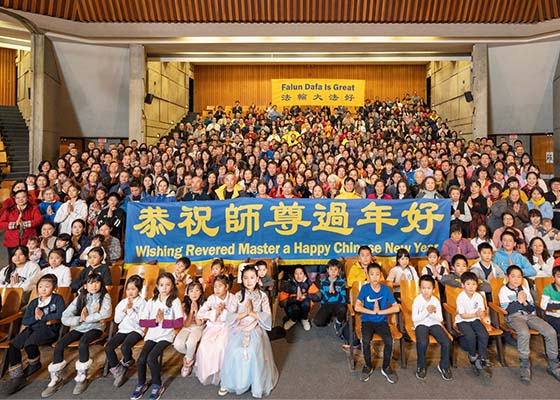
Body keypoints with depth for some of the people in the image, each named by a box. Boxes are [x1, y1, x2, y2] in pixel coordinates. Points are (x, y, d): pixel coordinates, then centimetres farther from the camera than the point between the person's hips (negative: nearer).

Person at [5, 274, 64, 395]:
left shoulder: (57, 299, 2)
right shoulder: (33, 302, 17)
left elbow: (60, 315, -13)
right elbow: (24, 321, 11)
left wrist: (43, 316, -9)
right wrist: (36, 318, -9)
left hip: (50, 329, -6)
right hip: (33, 328, 6)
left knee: (29, 343, -30)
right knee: (13, 345, -15)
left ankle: (34, 364, 4)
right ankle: (16, 377, -4)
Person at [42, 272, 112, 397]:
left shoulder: (105, 296, -5)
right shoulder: (80, 298, 3)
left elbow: (106, 313, -25)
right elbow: (65, 318, -2)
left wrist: (86, 318, -18)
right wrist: (80, 319, -18)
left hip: (95, 328, -4)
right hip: (79, 328, 4)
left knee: (83, 343, -32)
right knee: (59, 345, -18)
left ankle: (82, 378, -12)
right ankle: (56, 379, 0)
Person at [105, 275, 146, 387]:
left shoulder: (142, 302, -5)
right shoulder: (122, 302, 12)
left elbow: (140, 321, -12)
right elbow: (116, 320, 8)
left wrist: (130, 310, -17)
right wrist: (124, 310, -8)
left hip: (136, 330, -5)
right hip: (123, 329, 6)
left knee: (124, 348, -30)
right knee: (108, 348, -16)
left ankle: (127, 362, 7)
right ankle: (118, 371, 3)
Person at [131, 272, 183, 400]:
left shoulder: (175, 301, -6)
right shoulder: (151, 301, 3)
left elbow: (179, 322, -11)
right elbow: (142, 322, -1)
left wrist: (163, 321, -15)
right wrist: (155, 321, -16)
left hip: (166, 335, -3)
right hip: (152, 335, 3)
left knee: (151, 358, -22)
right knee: (141, 359, -17)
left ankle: (157, 385, 2)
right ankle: (141, 384, 12)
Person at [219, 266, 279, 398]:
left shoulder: (263, 296, 2)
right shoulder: (238, 296, 4)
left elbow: (267, 317, -5)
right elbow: (229, 316, -1)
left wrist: (252, 313, -14)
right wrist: (243, 313, -15)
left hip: (256, 331, -1)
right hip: (239, 331, 1)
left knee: (255, 353, -22)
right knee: (234, 353, -18)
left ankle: (257, 385, -3)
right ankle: (228, 383, 4)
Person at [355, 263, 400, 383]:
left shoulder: (385, 289, -2)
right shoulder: (365, 288, -5)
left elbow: (396, 308, -8)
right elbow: (357, 307, -12)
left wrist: (380, 311, -15)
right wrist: (373, 311, -17)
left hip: (382, 321, 1)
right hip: (367, 320, -1)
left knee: (389, 341, -25)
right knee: (366, 341, -28)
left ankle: (386, 367, 2)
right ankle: (368, 366, 1)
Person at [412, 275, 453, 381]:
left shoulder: (436, 301, -1)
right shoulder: (417, 300, -9)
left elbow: (440, 319, -1)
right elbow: (414, 318, -12)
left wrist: (432, 313, -20)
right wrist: (426, 311, -23)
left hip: (434, 324, 3)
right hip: (421, 324, -3)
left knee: (447, 342, -21)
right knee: (422, 342, -33)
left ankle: (444, 366, 8)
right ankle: (421, 366, -5)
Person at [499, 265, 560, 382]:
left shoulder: (525, 288, 17)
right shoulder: (504, 290, 2)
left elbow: (532, 308, 14)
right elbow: (507, 310, -7)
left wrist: (525, 303, -7)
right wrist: (519, 301, -11)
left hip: (529, 315, 5)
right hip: (513, 317, -5)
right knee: (524, 333, -37)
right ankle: (524, 365, -18)